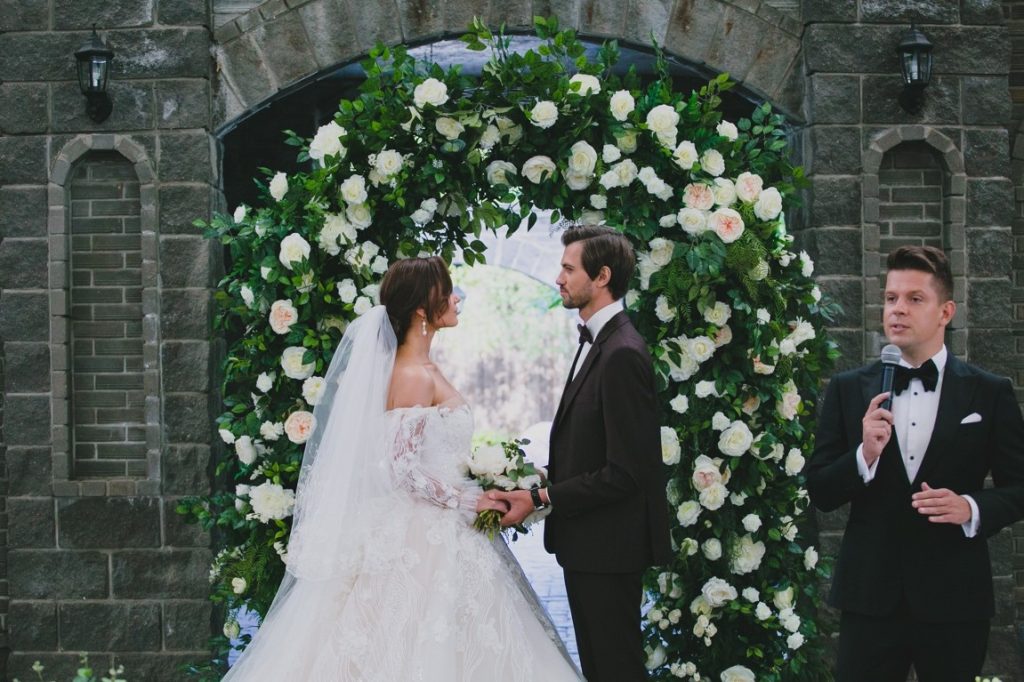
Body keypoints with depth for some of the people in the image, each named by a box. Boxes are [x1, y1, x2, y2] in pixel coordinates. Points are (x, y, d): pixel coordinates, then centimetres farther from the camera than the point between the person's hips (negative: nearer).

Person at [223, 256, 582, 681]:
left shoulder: (423, 370, 11)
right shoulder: (413, 377, -18)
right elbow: (403, 470, -21)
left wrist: (471, 491, 11)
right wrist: (468, 500, -14)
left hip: (430, 531, 9)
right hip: (423, 539, -9)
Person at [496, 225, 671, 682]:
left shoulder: (622, 354, -21)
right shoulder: (596, 343, 11)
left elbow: (624, 472, -23)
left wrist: (541, 500, -20)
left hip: (608, 546, -10)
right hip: (587, 543, 10)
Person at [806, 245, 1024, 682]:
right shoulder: (848, 390, 5)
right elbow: (820, 493, 4)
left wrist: (972, 509, -15)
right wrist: (865, 456, -14)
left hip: (954, 598, -1)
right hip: (869, 594, 1)